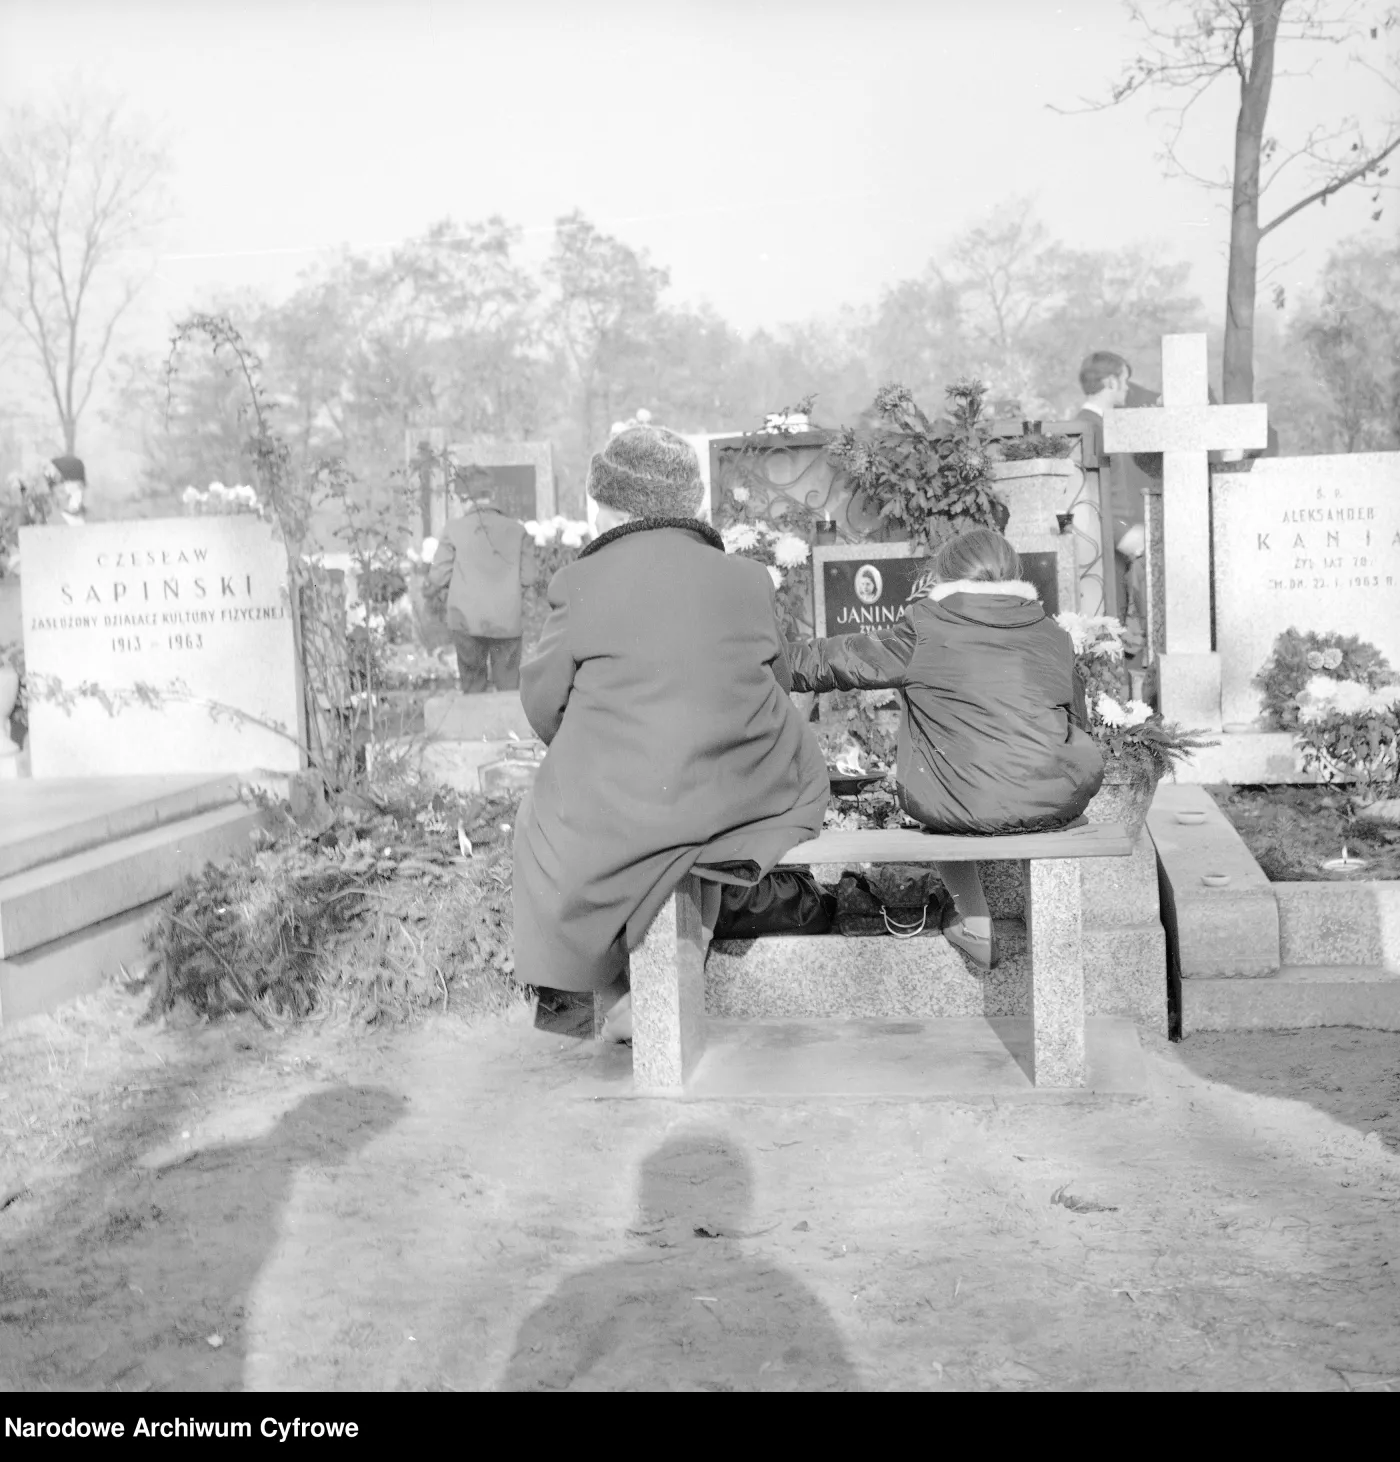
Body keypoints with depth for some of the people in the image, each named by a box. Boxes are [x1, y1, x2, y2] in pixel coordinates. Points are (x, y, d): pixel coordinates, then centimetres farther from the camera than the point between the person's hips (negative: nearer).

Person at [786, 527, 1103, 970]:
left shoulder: (927, 631, 2)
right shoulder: (1052, 635, 11)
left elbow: (838, 662, 11)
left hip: (966, 807, -2)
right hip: (1059, 801, 2)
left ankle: (973, 919, 28)